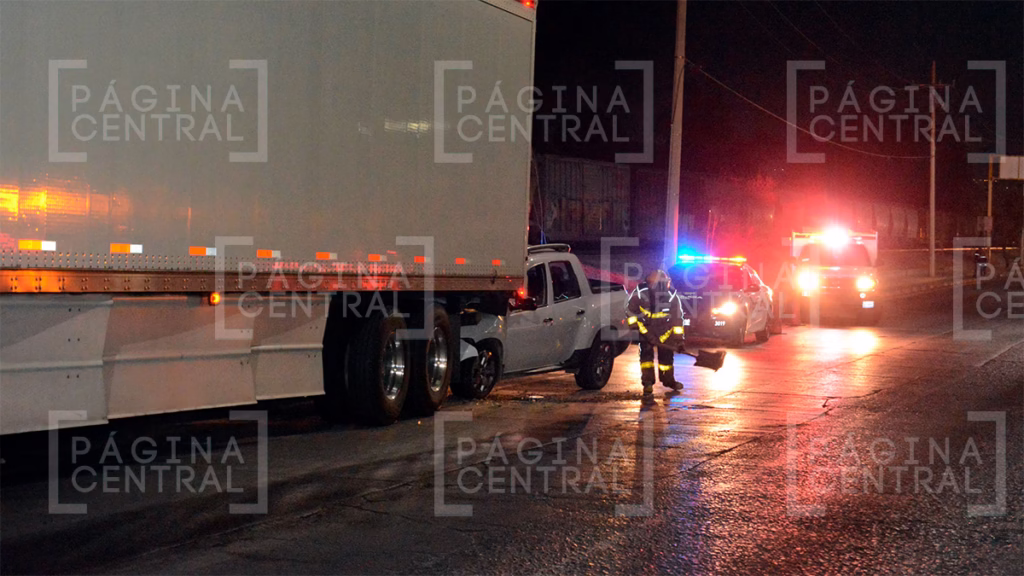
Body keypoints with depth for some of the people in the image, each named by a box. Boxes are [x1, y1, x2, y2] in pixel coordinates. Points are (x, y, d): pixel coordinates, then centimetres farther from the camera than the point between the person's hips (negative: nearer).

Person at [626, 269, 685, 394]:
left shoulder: (672, 297, -20)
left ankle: (668, 380, 27)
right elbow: (630, 310, -8)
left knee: (666, 354, 7)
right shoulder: (640, 293, -24)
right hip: (645, 328, -1)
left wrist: (678, 336, -13)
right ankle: (647, 383, -5)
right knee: (646, 353, -10)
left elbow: (677, 317, -12)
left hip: (664, 330, 1)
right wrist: (634, 324, -13)